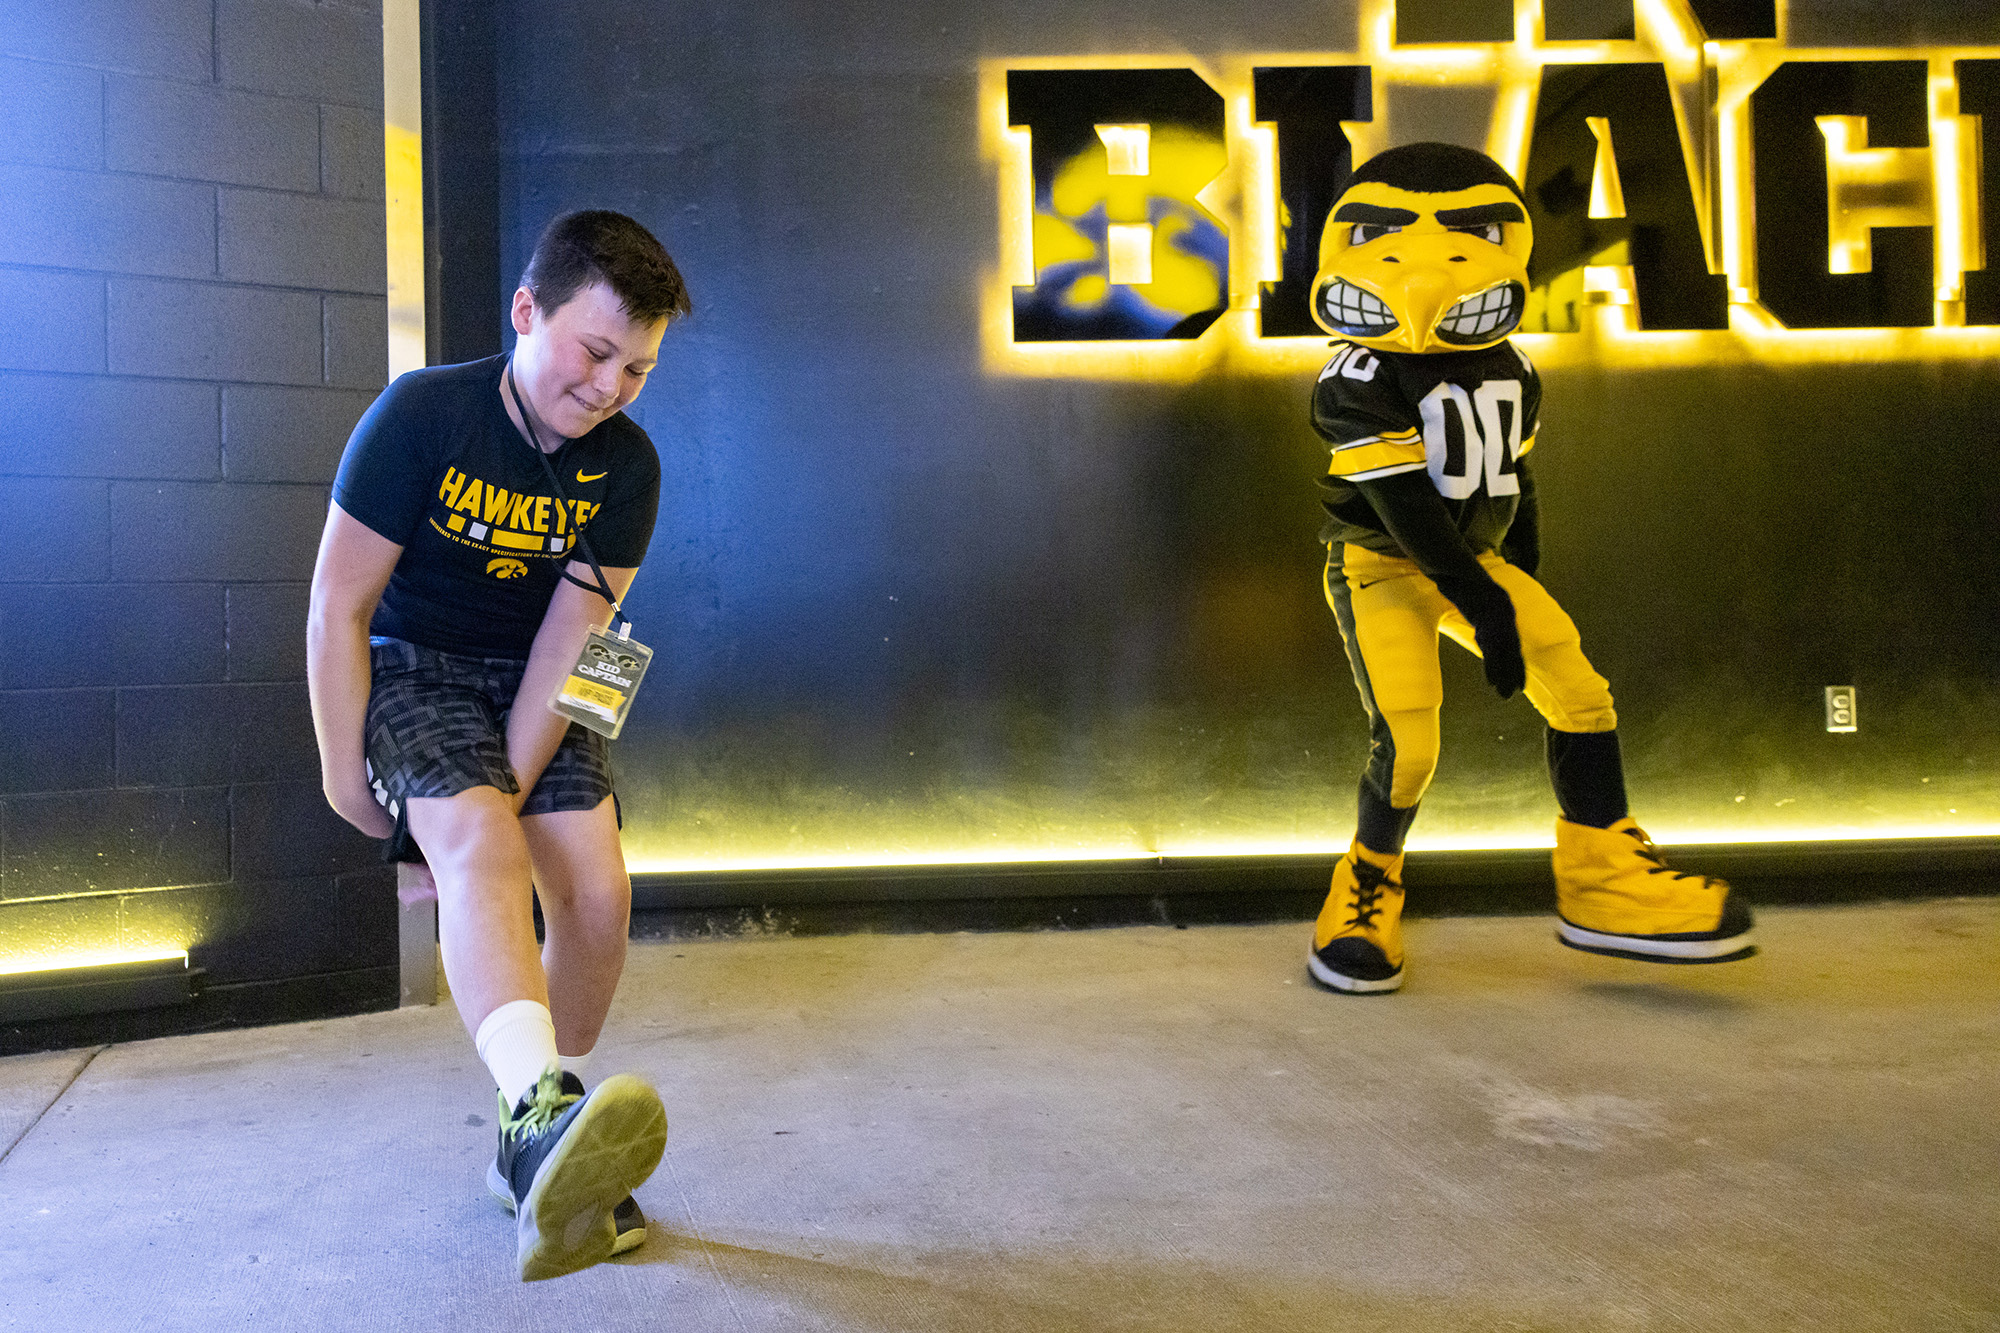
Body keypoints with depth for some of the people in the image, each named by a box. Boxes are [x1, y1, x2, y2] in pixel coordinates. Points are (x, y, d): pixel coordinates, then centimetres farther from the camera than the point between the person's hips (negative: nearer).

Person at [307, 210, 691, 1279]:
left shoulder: (626, 466, -10)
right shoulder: (420, 415, -19)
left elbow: (569, 646, -13)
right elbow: (338, 606, -14)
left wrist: (511, 783, -19)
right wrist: (345, 770, -9)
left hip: (540, 691, 4)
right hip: (416, 671, -3)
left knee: (597, 893, -12)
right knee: (478, 844, -32)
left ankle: (533, 1155, 6)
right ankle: (540, 1110, -51)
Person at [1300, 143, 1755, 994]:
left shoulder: (1507, 371, 5)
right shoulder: (1362, 379, -18)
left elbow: (1513, 479, 16)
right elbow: (1405, 506, -22)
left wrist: (1522, 579, 19)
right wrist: (1484, 606, -23)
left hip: (1476, 561, 6)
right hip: (1379, 565, -6)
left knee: (1579, 693, -5)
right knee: (1409, 741, -17)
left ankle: (1600, 878, 7)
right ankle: (1367, 884, 10)